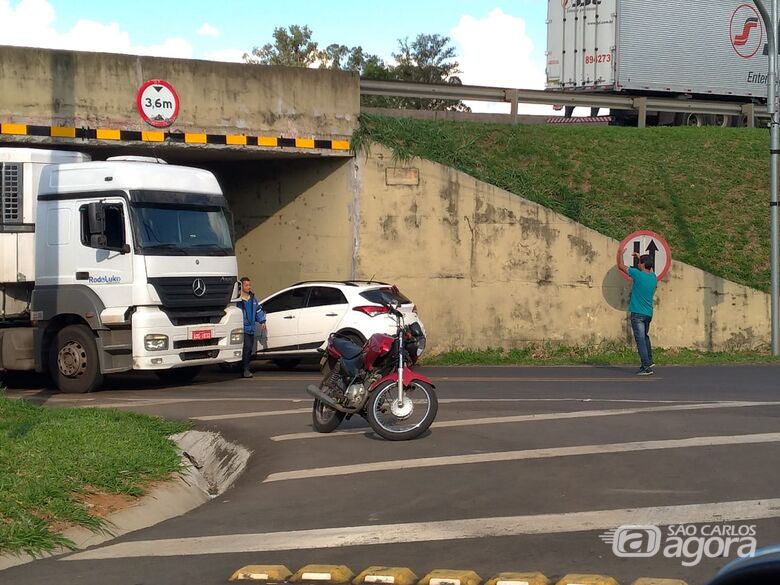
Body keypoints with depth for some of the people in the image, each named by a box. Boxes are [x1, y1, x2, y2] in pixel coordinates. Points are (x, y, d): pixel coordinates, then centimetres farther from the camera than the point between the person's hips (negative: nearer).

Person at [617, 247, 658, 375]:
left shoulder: (638, 274, -13)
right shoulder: (653, 277, 7)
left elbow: (621, 266, -1)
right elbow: (648, 267, 33)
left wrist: (620, 253, 14)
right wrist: (640, 257, 39)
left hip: (637, 313, -7)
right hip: (648, 313, 7)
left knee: (641, 340, -8)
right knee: (645, 337, 25)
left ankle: (646, 367, -14)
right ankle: (649, 361, 28)